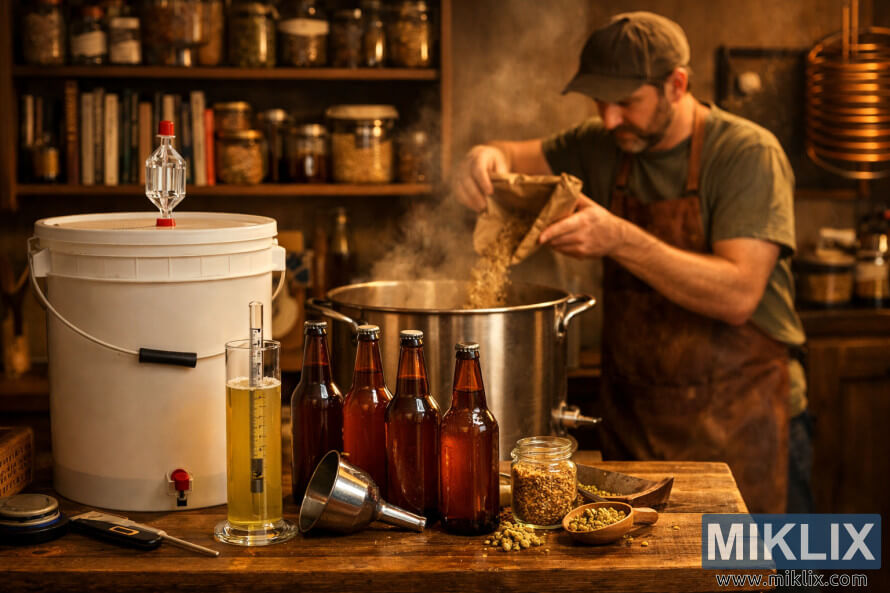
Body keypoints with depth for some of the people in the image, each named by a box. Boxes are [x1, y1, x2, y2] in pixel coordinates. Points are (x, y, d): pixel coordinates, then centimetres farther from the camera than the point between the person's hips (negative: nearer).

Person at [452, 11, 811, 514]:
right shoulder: (607, 147, 6)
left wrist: (619, 240, -29)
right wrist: (489, 157, -12)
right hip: (634, 416, 5)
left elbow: (738, 294, -23)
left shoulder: (748, 153, -13)